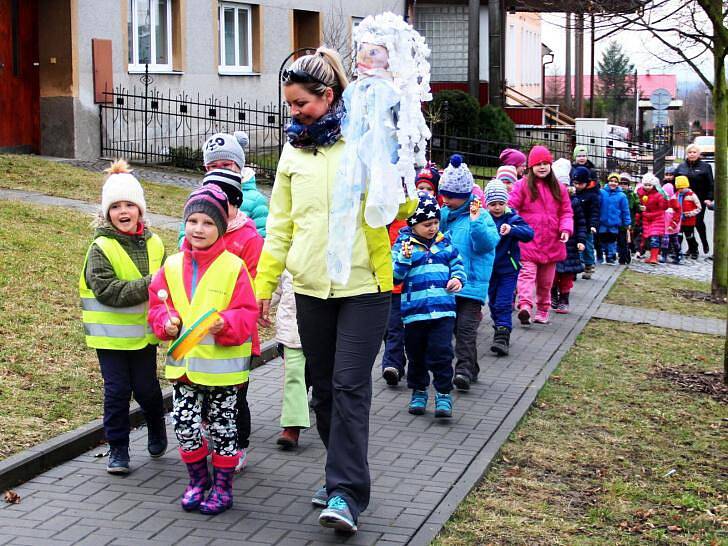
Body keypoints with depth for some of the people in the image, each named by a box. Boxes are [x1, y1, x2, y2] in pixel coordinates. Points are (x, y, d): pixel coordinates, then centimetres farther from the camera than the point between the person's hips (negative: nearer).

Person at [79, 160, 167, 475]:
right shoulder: (101, 248, -12)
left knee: (146, 388, 9)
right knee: (116, 390, 2)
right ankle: (118, 450, 16)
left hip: (143, 330, 3)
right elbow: (107, 292, -22)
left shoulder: (153, 244, 2)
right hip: (111, 333, -3)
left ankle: (157, 431, 37)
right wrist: (147, 285, -27)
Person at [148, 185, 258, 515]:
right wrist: (167, 322, -8)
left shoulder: (233, 267, -8)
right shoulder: (172, 266, 5)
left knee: (222, 426, 6)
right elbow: (157, 304, 12)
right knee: (185, 425, 5)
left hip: (222, 366, -3)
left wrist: (226, 324, -26)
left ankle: (223, 487, 21)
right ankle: (198, 479, 27)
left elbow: (247, 312, -8)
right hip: (183, 363, 4)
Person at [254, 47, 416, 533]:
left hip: (364, 284, -5)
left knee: (350, 386, -10)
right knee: (324, 389, 10)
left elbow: (405, 206, -8)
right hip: (311, 288, 5)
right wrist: (263, 285, 12)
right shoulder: (294, 151, 10)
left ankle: (347, 494, -7)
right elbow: (279, 225, 14)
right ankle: (345, 477, 26)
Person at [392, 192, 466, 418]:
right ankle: (418, 393, 26)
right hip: (414, 311, -1)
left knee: (441, 353, -6)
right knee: (417, 356, 11)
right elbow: (395, 276, -7)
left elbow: (457, 265, 18)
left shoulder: (444, 243, 9)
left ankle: (444, 395, 3)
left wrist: (458, 278, -2)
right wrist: (405, 257, -22)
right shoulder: (403, 244, -1)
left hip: (443, 309, 1)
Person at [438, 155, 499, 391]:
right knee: (455, 326, 12)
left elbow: (489, 243, -21)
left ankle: (464, 369, -14)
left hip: (472, 283, -7)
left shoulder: (480, 215, -8)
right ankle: (470, 368, 24)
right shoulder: (444, 214, 11)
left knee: (466, 327, -12)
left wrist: (475, 221, -30)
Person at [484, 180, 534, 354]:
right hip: (489, 269, 4)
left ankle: (502, 338, -12)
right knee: (493, 304, 15)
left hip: (508, 269, -4)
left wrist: (511, 229, -40)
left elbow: (529, 233, -25)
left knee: (503, 304, -10)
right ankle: (500, 333, 31)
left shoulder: (512, 219, -10)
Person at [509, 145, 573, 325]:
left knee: (546, 280, 13)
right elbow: (510, 207, -8)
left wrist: (566, 229, -6)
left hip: (551, 242, 4)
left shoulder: (558, 188, 9)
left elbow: (566, 211, 11)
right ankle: (525, 306, -30)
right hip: (528, 240, -4)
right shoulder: (522, 185, -2)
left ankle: (543, 310, 25)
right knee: (527, 273, -17)